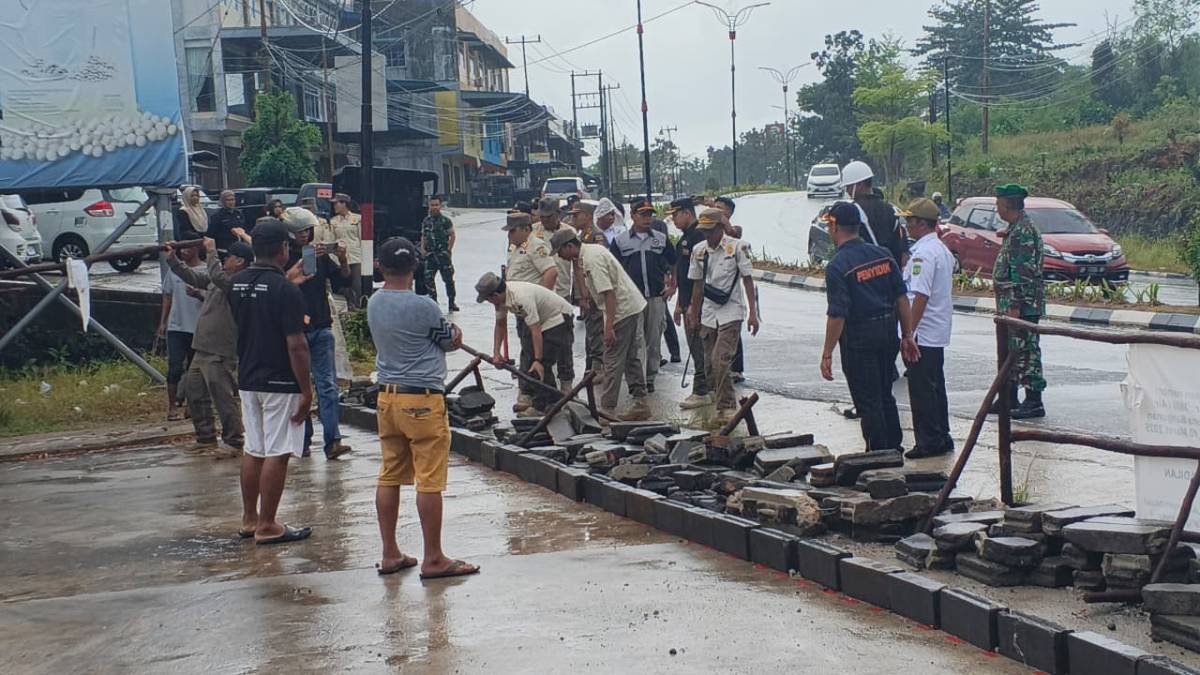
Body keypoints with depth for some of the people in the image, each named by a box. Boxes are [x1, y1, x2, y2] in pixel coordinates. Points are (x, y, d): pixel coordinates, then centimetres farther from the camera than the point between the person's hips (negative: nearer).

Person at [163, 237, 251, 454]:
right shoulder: (220, 278, 14)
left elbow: (216, 276, -29)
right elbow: (192, 277, 21)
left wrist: (211, 251, -17)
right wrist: (171, 259, 15)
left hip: (219, 354, -10)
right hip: (202, 349, 10)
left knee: (223, 397, -6)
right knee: (195, 393, 16)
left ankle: (236, 441, 3)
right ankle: (206, 438, 26)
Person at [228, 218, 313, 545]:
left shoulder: (237, 284, 5)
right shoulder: (285, 290, -18)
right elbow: (296, 345, -20)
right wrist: (306, 390, -12)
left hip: (247, 379, 8)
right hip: (279, 383, -8)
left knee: (253, 451, 16)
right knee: (276, 454, -1)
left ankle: (249, 519, 23)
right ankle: (266, 527, 2)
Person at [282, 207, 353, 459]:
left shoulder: (319, 254, 10)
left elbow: (344, 276, 9)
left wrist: (343, 259, -11)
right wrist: (308, 259, -27)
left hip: (321, 328, 3)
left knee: (328, 385, -6)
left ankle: (332, 441, -11)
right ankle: (303, 441, 14)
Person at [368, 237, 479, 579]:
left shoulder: (374, 304, 5)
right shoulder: (422, 307, -15)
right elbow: (453, 342, -1)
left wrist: (446, 332, 10)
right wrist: (452, 331, 21)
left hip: (387, 397, 7)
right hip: (422, 400, -7)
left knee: (389, 478, 11)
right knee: (429, 481, -2)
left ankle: (390, 554, 17)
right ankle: (433, 559, 3)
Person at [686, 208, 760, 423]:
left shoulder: (736, 247, -8)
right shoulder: (698, 250, 6)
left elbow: (747, 280, -6)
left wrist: (753, 313, -10)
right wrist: (694, 314, 16)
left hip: (731, 312, -5)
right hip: (708, 314, 5)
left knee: (721, 360, -17)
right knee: (710, 365, 5)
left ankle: (726, 407, -11)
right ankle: (726, 404, 18)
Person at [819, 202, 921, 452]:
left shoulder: (837, 266, -16)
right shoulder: (883, 254, 4)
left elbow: (837, 315, -19)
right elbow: (902, 298, 5)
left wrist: (827, 355, -14)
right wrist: (907, 336, 11)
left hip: (859, 340, -7)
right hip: (888, 333, 7)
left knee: (868, 403, 3)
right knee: (885, 396, 20)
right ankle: (894, 450, 27)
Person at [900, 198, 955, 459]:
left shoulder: (923, 254, -19)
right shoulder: (942, 249, 13)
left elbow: (921, 296, -23)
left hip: (923, 333, -10)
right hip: (939, 332, 10)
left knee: (921, 388, -3)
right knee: (935, 386, 15)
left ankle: (929, 441, 0)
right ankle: (941, 438, 21)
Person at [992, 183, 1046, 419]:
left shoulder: (1023, 232, -17)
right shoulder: (1015, 230, 16)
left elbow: (1023, 273, -22)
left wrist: (1014, 306, -23)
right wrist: (1004, 305, 22)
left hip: (1023, 305, -11)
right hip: (1012, 305, 11)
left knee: (1026, 351, -6)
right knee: (1009, 351, 16)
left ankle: (1034, 402, -2)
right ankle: (1009, 399, 24)